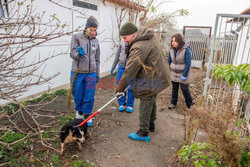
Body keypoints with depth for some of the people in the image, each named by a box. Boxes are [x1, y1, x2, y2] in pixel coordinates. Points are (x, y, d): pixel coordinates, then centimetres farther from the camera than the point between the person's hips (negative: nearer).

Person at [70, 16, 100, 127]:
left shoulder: (95, 41, 8)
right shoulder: (76, 38, -1)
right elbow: (72, 54, -7)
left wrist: (97, 74, 13)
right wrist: (78, 53, -30)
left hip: (91, 73, 2)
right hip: (78, 73, -2)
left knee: (89, 96, 4)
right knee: (77, 95, 10)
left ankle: (87, 114, 25)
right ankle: (79, 110, 38)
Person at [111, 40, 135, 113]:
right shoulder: (122, 42, 10)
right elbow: (117, 55, 17)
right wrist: (113, 67, 18)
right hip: (121, 66, 4)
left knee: (131, 88, 0)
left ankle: (130, 105, 18)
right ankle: (121, 104, 20)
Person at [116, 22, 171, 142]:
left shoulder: (139, 47, -25)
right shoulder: (150, 36, 6)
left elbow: (130, 70, -23)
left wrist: (120, 87, -15)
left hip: (151, 80, -10)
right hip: (159, 74, 10)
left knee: (145, 104, 0)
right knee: (152, 101, 21)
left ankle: (143, 133, 12)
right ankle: (151, 124, 38)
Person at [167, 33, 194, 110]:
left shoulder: (186, 49, -19)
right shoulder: (171, 49, -4)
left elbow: (188, 63, -18)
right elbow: (169, 60, 5)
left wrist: (184, 75, -18)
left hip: (183, 73, -4)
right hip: (174, 73, 5)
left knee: (184, 89, 3)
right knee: (174, 88, 12)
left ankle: (190, 104, 22)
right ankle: (173, 103, 25)